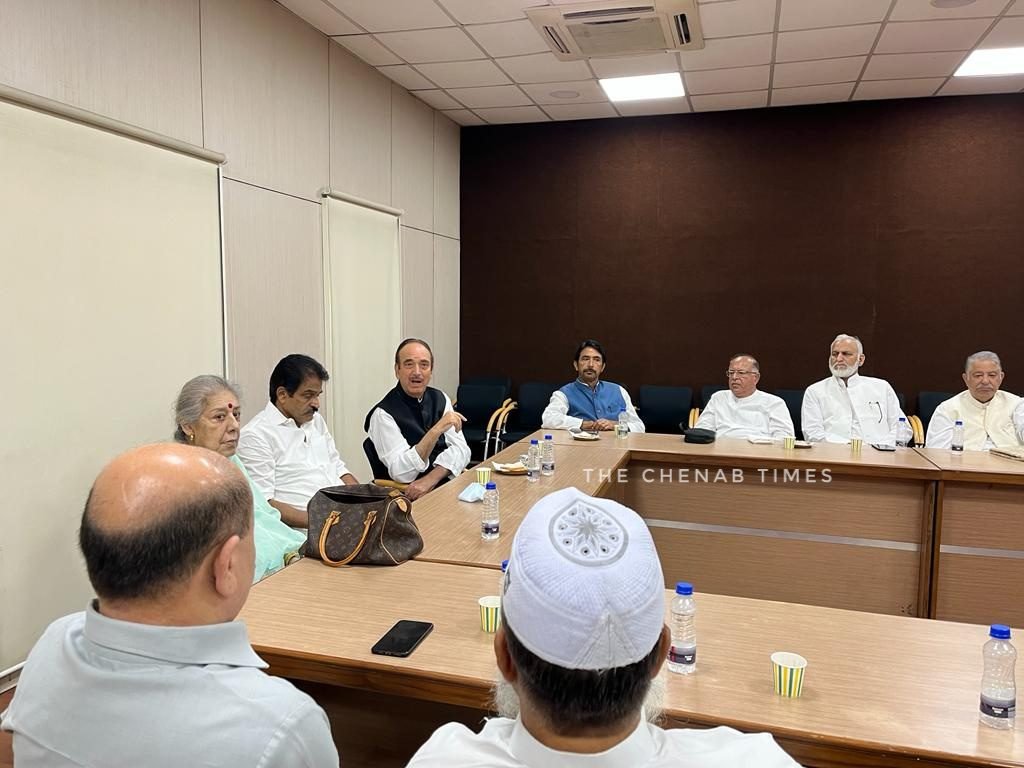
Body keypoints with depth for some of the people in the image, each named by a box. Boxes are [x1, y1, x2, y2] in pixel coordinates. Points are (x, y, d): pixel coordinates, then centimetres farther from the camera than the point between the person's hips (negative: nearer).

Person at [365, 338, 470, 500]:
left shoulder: (440, 399, 8)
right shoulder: (382, 414, -10)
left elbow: (460, 449, 1)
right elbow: (401, 473, -18)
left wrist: (432, 478, -17)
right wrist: (436, 430, -27)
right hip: (412, 495, -6)